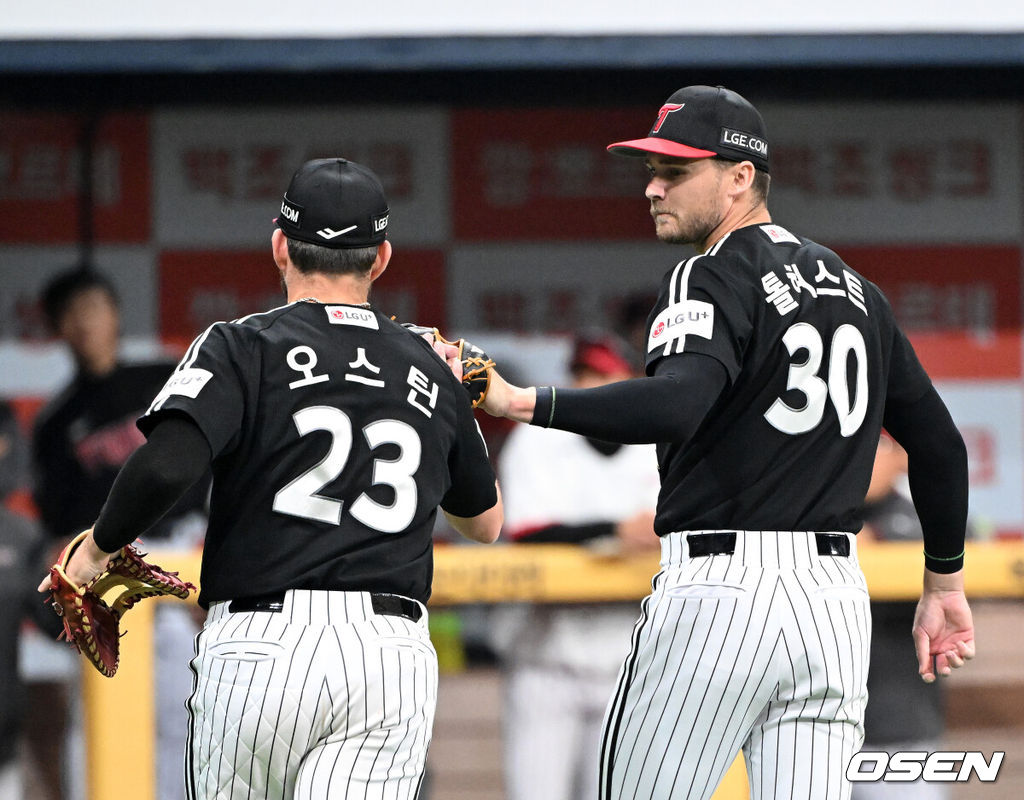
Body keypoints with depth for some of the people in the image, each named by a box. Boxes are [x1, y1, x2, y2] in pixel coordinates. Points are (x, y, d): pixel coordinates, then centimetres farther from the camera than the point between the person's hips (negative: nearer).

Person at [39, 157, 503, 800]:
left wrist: (99, 547, 1)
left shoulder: (244, 348, 2)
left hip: (262, 647, -2)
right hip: (395, 660, 2)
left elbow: (166, 465, -16)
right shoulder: (432, 374, 16)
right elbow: (486, 522, 31)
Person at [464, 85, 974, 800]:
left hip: (720, 587, -7)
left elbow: (673, 407, -27)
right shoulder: (852, 287, 17)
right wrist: (945, 582, 28)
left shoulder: (715, 275, -7)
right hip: (839, 594, 7)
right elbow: (939, 441, 21)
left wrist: (521, 402, -29)